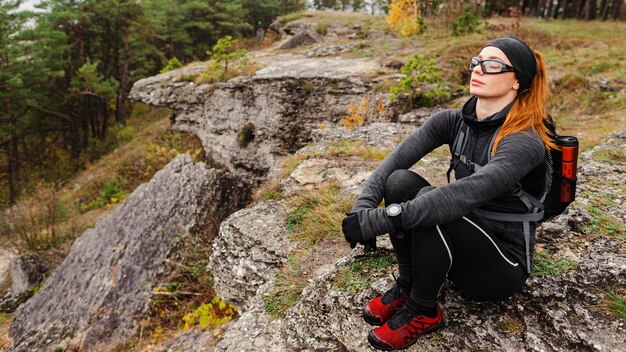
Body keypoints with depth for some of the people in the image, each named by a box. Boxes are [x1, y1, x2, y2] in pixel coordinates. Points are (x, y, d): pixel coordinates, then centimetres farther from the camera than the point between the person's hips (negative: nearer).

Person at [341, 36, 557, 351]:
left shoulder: (525, 141, -23)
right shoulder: (454, 122, -4)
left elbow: (468, 193, -40)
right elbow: (396, 159, -15)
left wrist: (385, 218, -46)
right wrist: (364, 205, -32)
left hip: (503, 264, -5)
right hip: (457, 242, 6)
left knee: (428, 202, -33)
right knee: (400, 181, -20)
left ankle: (423, 312, -12)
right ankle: (406, 286, -5)